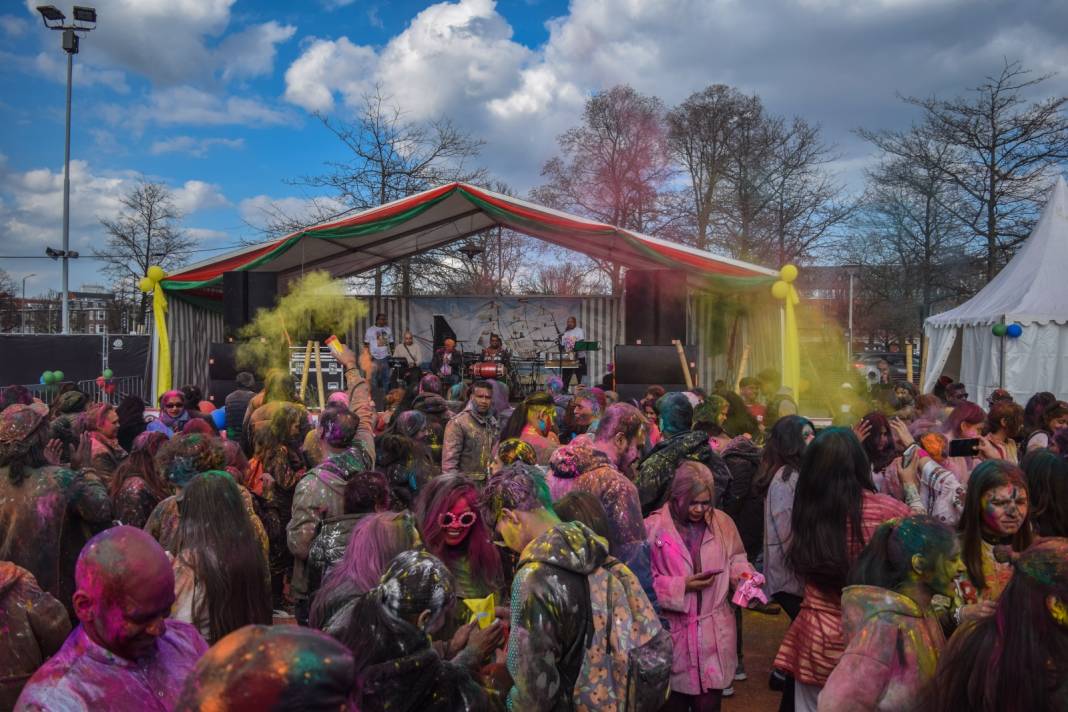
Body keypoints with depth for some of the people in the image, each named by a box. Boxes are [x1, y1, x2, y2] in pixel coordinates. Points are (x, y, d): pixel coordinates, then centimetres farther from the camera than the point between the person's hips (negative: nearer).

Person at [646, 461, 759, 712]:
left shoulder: (722, 522, 2)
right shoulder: (654, 526, -8)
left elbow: (736, 560, 13)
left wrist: (744, 576, -8)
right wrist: (682, 586, -16)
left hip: (713, 630, 2)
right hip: (674, 630, -2)